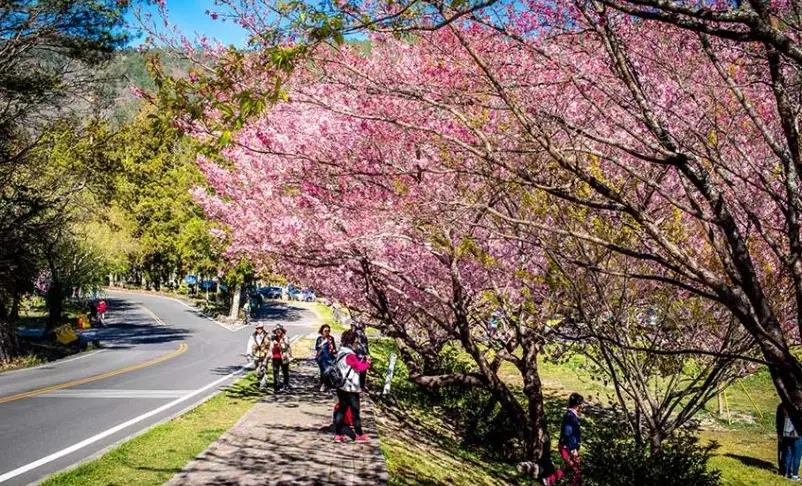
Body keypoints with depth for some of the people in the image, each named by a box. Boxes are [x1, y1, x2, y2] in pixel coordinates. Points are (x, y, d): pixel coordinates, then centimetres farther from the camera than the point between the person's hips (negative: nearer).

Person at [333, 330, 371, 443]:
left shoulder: (340, 353, 9)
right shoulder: (350, 356, -21)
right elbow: (361, 368, -19)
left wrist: (360, 362, 7)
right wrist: (367, 363, -1)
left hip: (341, 387, 8)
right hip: (350, 388, -8)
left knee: (341, 410, 11)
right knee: (355, 411, 3)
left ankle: (338, 435, 11)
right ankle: (359, 435, 13)